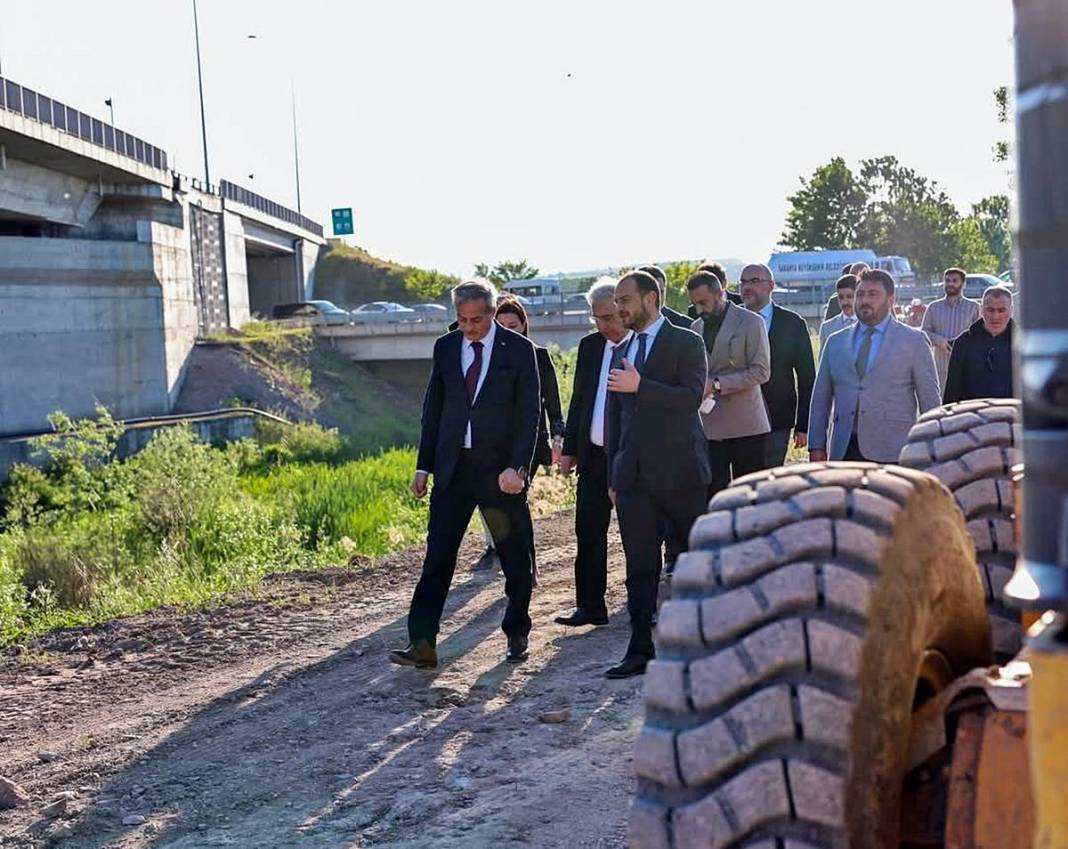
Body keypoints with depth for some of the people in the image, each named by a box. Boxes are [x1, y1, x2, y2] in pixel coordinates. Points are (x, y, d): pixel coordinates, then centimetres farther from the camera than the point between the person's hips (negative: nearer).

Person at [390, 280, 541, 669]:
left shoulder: (519, 349, -4)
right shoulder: (445, 347, 7)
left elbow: (529, 413, -7)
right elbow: (433, 408, 11)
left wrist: (516, 467, -17)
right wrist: (423, 466, 7)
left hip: (501, 469, -3)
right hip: (453, 466, 3)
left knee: (515, 559, 8)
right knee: (437, 556, -3)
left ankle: (517, 635, 26)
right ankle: (422, 644, -3)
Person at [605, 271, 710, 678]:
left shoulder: (685, 342, -2)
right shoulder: (621, 352, 16)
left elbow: (692, 397, -15)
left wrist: (640, 386, -22)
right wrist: (613, 475, 16)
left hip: (678, 469, -5)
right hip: (633, 473, 5)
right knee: (639, 564, 4)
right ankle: (640, 649, 7)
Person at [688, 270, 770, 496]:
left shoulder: (751, 322, -3)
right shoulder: (696, 327, 14)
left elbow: (761, 371, -10)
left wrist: (717, 384, -17)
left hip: (746, 426, -4)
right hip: (708, 428, 4)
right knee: (711, 498, -1)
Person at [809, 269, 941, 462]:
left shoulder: (913, 341, 5)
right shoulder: (836, 342, 15)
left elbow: (930, 401, 5)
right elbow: (821, 397, 14)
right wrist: (817, 445, 8)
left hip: (892, 453, -3)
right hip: (844, 451, 3)